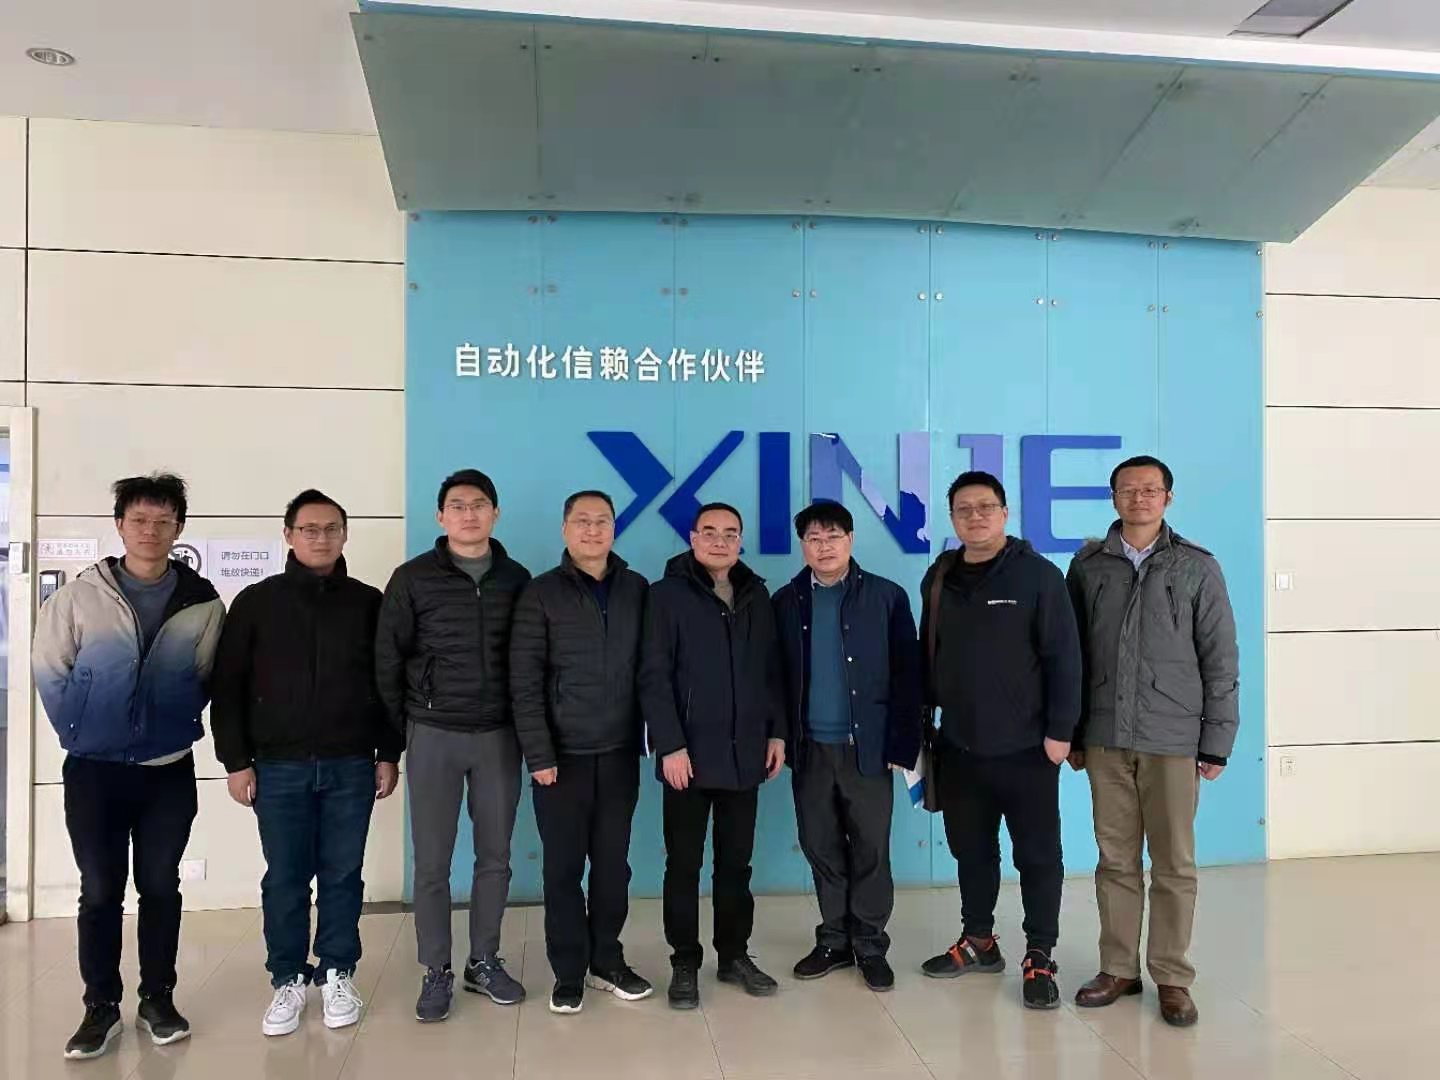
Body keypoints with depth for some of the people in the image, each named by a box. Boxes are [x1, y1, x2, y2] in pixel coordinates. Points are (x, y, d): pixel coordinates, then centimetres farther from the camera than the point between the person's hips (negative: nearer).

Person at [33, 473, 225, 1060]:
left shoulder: (203, 603, -3)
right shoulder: (78, 596, -5)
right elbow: (49, 670, 1)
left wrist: (176, 724, 2)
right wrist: (78, 733, 0)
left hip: (169, 770, 1)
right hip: (94, 769, 0)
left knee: (160, 887, 10)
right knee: (100, 891, 7)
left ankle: (158, 1000, 23)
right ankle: (101, 1007, 20)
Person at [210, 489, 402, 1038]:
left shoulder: (368, 603, 4)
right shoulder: (256, 602, 2)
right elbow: (227, 686, 2)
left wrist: (388, 754, 3)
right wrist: (235, 760, -3)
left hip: (351, 766, 0)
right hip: (278, 767, 0)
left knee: (342, 875, 8)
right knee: (285, 878, 8)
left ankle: (337, 975, 22)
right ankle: (288, 980, 22)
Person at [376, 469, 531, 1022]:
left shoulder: (516, 579, 3)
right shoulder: (413, 579, -3)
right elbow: (388, 660, 0)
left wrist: (525, 727, 4)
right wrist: (402, 731, 0)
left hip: (498, 736, 2)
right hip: (434, 736, -2)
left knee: (495, 857, 10)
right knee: (431, 862, 5)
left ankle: (484, 961, 26)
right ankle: (436, 972, 20)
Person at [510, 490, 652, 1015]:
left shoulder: (637, 590, 5)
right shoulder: (540, 595, -3)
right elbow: (524, 683, -7)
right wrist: (538, 754, -12)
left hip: (620, 754, 2)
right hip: (563, 755, -2)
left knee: (613, 864, 11)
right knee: (563, 867, 6)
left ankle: (607, 961, 27)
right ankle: (568, 972, 21)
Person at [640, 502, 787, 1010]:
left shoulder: (757, 595, 9)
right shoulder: (668, 594, -5)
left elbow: (771, 671, 14)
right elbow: (653, 677, -10)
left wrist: (777, 731, 8)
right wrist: (670, 744, -16)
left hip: (744, 754, 4)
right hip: (690, 754, -4)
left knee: (736, 862, 14)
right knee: (684, 863, 6)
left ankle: (735, 954, 27)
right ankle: (684, 963, 19)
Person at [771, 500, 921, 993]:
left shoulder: (887, 597, -3)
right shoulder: (786, 601, 5)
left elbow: (907, 676, -4)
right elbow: (778, 677, 6)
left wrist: (903, 744, -8)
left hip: (867, 746, -2)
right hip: (810, 748, 3)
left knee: (870, 850, 6)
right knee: (821, 849, 11)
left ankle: (870, 945, 21)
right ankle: (834, 941, 26)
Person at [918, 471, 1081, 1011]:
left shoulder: (1038, 575, -9)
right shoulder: (938, 578, 6)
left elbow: (1064, 658, -11)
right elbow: (927, 656, 13)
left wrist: (1060, 729, -14)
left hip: (1025, 747, -5)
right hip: (958, 747, 5)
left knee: (1038, 855, 7)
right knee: (971, 850, 17)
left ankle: (1039, 959, 20)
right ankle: (979, 941, 34)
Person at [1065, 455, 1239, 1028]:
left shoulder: (1197, 568, 0)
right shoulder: (1088, 565, 4)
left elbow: (1220, 661, 0)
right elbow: (1071, 655, 7)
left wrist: (1216, 743, -2)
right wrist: (1072, 734, 6)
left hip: (1173, 741, -1)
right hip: (1106, 738, 2)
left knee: (1174, 864, 6)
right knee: (1116, 860, 10)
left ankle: (1172, 977, 20)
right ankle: (1118, 968, 23)